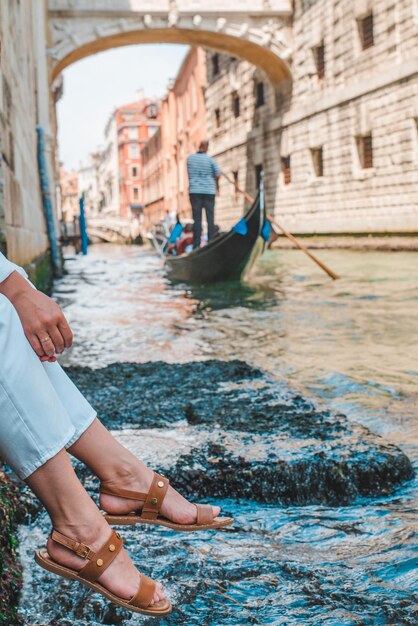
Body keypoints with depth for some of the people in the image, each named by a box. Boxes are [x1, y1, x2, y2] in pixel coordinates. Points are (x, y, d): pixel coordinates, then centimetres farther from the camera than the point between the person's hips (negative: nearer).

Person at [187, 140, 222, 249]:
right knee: (210, 218, 2)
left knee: (197, 218, 3)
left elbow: (190, 174, 13)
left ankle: (196, 245, 0)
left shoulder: (190, 158, 4)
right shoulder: (210, 160, -4)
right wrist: (216, 184, 11)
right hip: (209, 191, -2)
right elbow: (218, 174, -7)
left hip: (194, 191, 2)